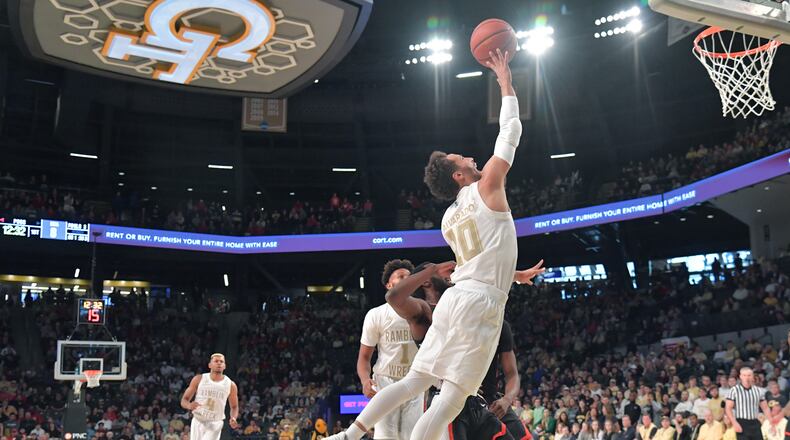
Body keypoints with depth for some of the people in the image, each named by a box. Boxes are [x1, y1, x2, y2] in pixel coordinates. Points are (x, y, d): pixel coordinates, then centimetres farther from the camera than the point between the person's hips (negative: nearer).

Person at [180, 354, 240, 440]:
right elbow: (184, 400, 1)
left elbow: (234, 407, 11)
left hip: (215, 424, -1)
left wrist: (233, 418, -11)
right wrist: (189, 405, -23)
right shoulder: (199, 379, 0)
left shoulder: (230, 385, 0)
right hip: (198, 421, 1)